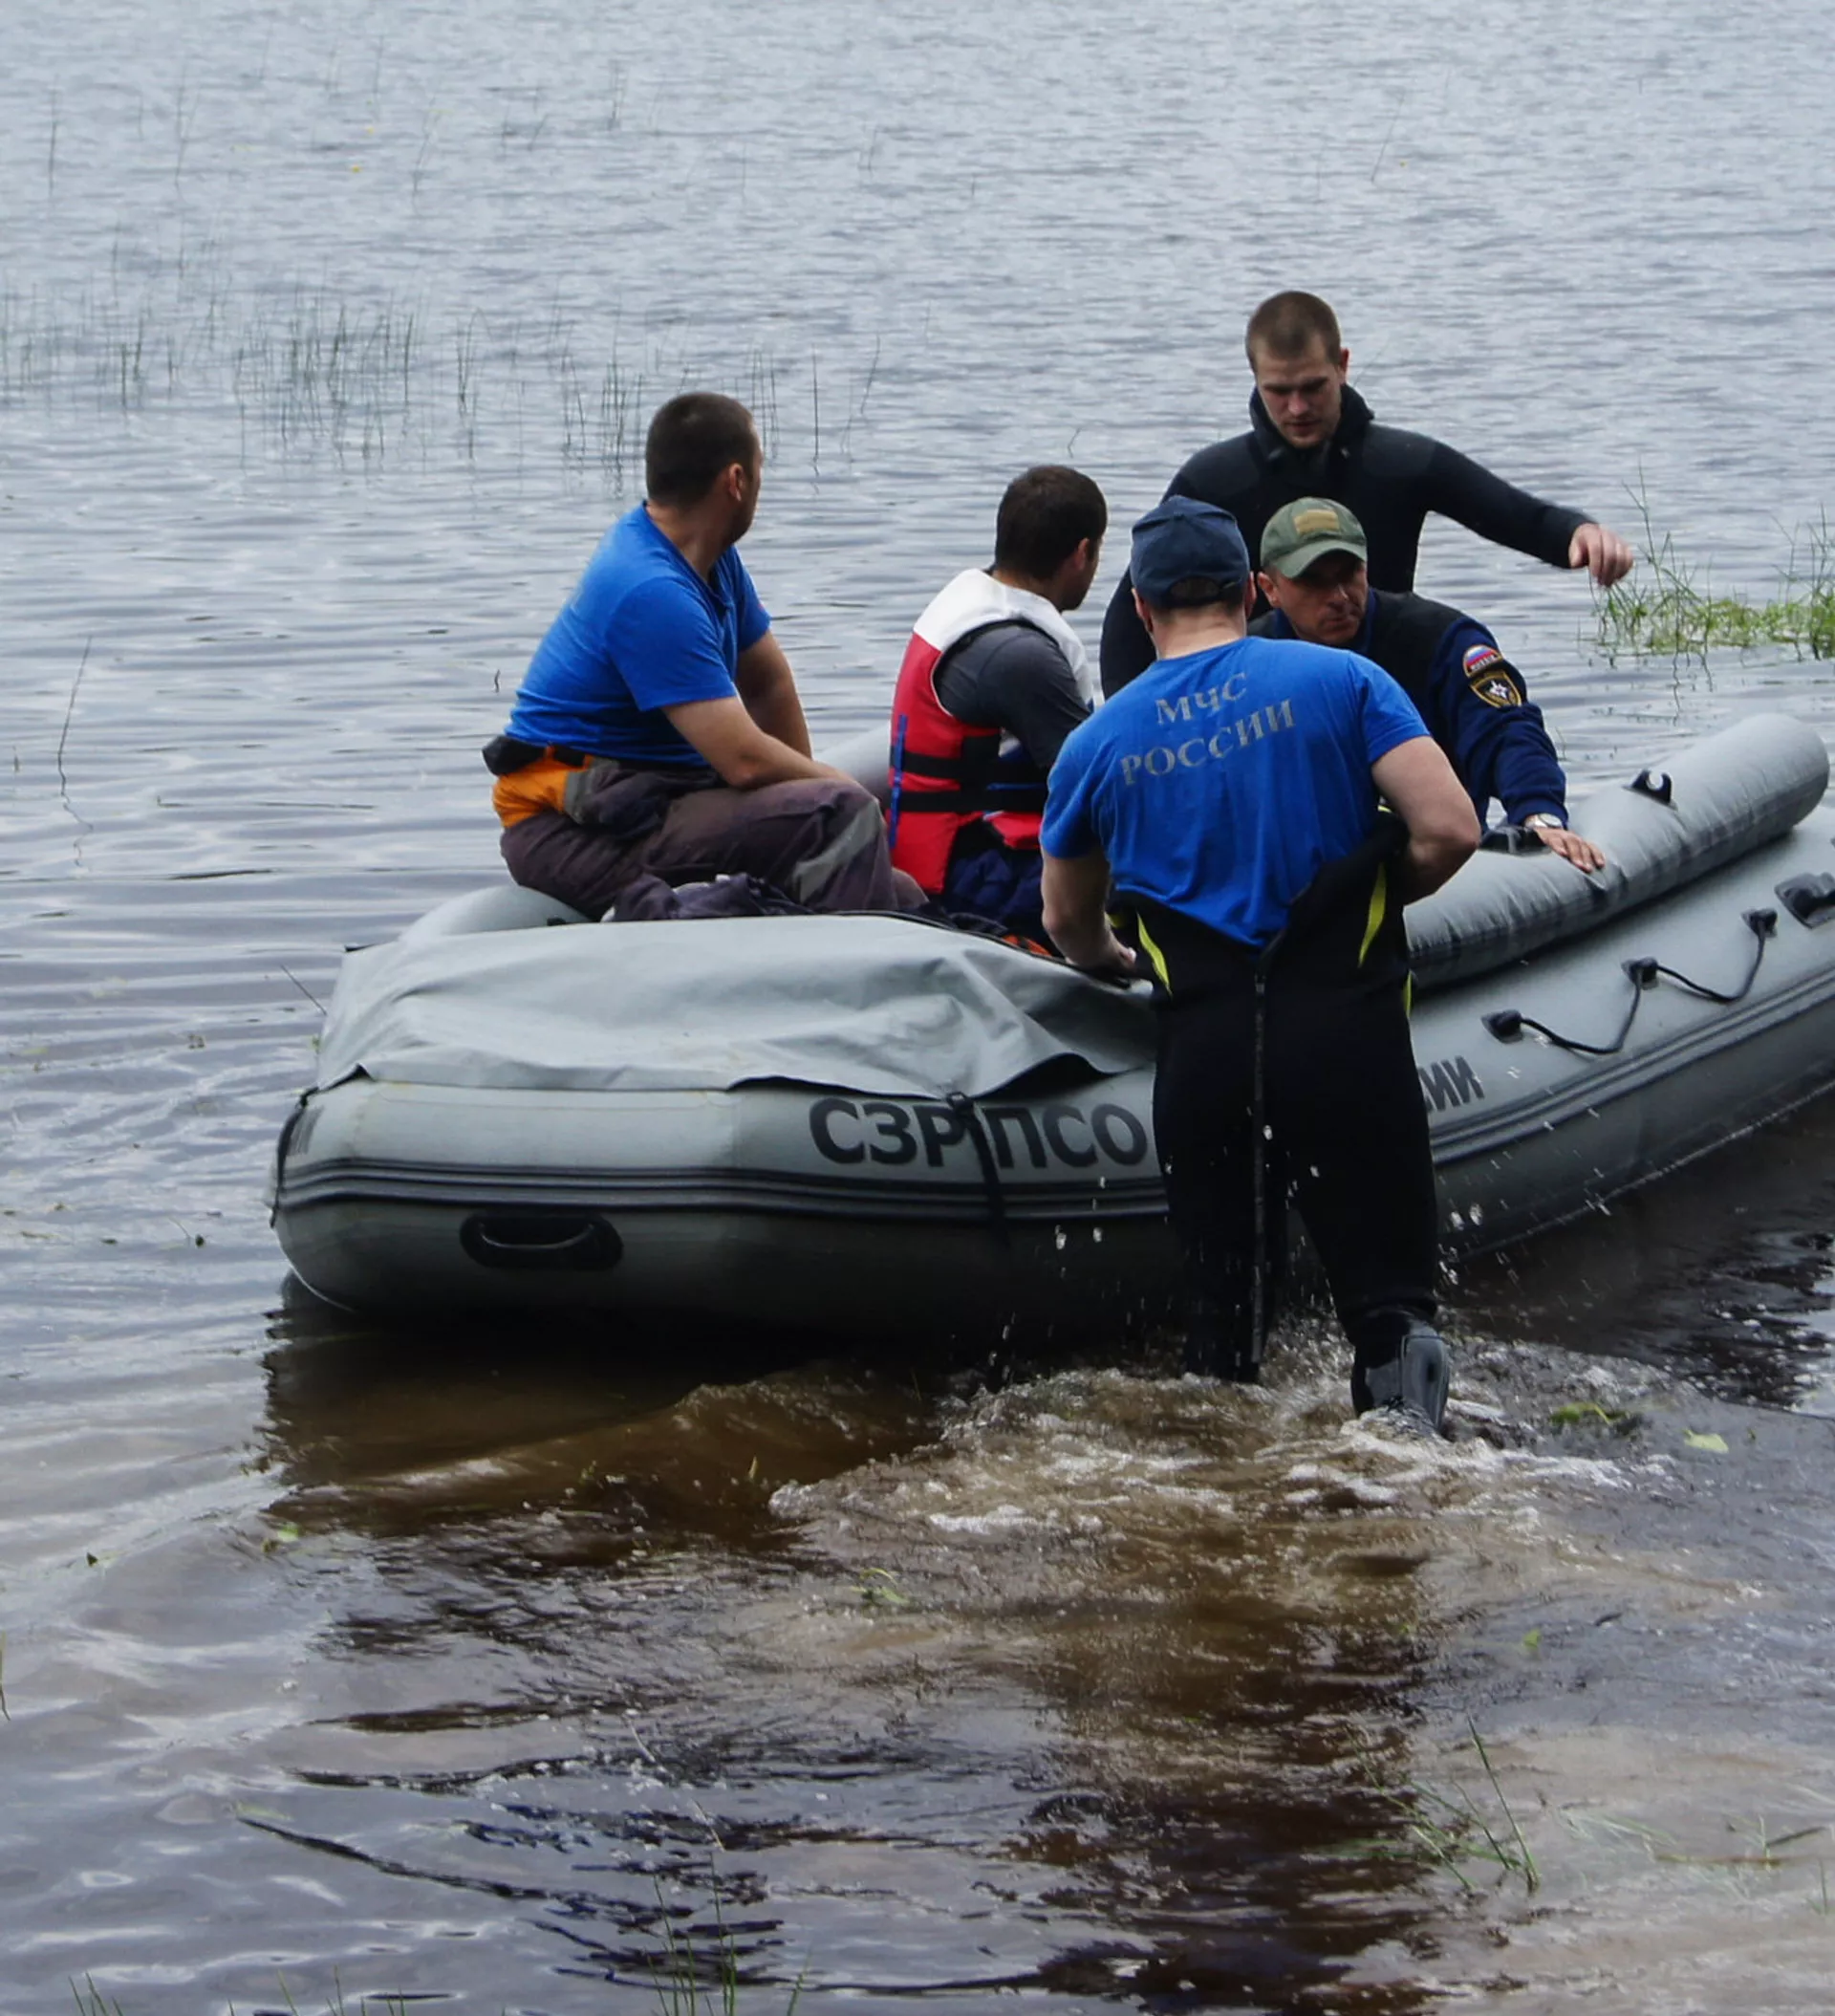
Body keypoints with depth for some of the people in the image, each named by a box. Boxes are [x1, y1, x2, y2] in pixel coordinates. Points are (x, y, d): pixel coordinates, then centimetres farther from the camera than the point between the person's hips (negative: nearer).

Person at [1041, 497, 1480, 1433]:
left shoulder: (1097, 744, 10)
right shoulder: (1340, 681, 3)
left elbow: (1070, 926, 24)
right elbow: (1449, 830, -7)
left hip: (1201, 1045, 2)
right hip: (1347, 1030, -2)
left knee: (1221, 1313, 14)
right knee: (1388, 1294, 3)